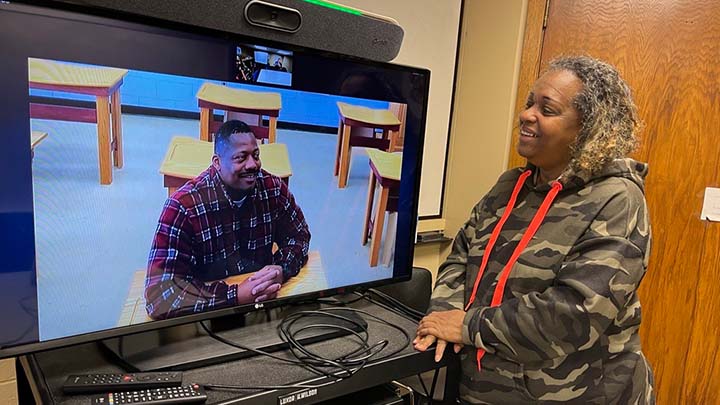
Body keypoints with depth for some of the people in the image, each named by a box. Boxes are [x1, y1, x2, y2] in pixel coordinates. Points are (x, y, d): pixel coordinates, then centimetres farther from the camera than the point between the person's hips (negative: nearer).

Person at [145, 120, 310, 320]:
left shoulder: (273, 187, -8)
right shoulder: (183, 206, -20)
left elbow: (299, 235, 5)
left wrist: (281, 270, -16)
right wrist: (237, 295, -29)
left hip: (264, 300, 3)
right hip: (210, 313, -3)